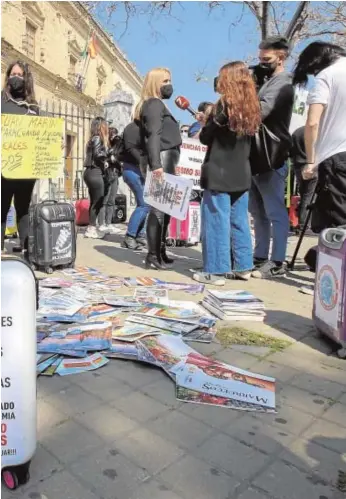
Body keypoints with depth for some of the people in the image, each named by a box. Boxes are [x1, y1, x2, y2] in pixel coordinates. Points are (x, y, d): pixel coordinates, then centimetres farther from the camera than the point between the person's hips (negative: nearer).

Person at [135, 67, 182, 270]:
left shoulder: (158, 104, 28)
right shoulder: (154, 104, -4)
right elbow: (153, 135, -18)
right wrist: (156, 164, -28)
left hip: (166, 160, 10)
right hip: (162, 159, -10)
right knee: (160, 207, -12)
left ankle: (159, 252, 12)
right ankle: (153, 255, -10)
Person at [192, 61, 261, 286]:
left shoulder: (223, 105, -9)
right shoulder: (252, 107, 9)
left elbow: (205, 137, -5)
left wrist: (208, 120, 14)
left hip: (219, 174, -7)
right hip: (242, 174, 7)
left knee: (216, 222, -2)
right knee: (239, 221, 12)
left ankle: (215, 271, 1)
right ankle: (243, 267, 19)